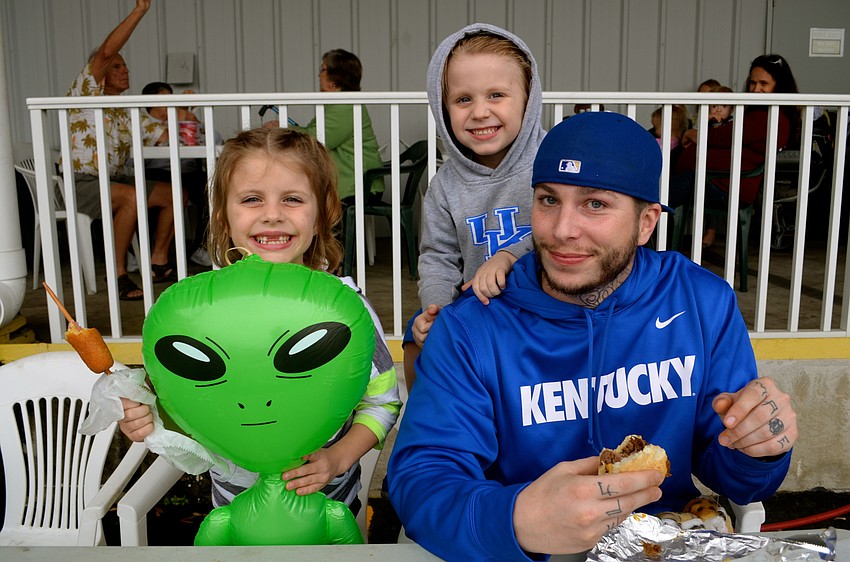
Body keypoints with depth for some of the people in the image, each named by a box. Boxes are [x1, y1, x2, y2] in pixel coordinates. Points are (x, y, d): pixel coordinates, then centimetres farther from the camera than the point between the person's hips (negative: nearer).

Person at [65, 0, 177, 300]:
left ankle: (158, 261, 5)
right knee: (132, 196, -35)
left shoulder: (127, 113, 18)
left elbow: (164, 135, 21)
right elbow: (106, 51, -19)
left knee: (175, 194, 1)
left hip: (114, 180, 8)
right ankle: (118, 275, -28)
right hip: (80, 182, -8)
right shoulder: (86, 90, -4)